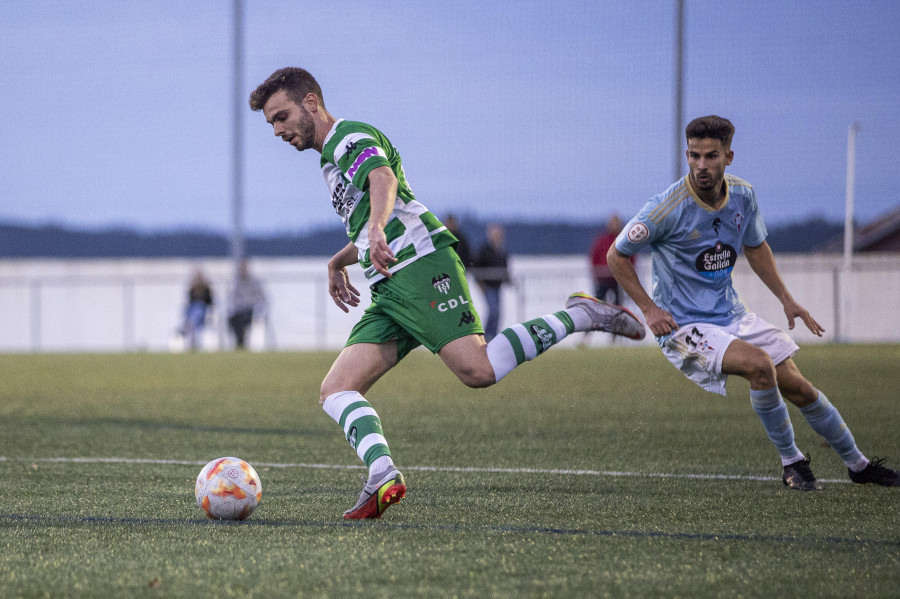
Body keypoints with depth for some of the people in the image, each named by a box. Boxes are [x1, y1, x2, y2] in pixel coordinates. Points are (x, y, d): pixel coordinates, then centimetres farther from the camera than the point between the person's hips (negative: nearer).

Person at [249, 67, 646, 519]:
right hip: (389, 295, 10)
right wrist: (338, 261, 54)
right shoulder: (331, 159, 30)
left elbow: (384, 179, -24)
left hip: (422, 267, -10)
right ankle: (383, 477, -29)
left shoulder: (352, 137, 0)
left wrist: (377, 229, -43)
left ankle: (578, 317, -10)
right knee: (335, 390, -8)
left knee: (478, 370, -27)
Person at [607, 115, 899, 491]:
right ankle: (791, 461, -9)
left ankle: (857, 464, 25)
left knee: (800, 389, 4)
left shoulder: (742, 196, -3)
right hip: (683, 327, -6)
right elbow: (616, 255, -9)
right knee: (760, 365, -29)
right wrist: (649, 309, -14)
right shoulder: (669, 208, -21)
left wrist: (785, 298, 12)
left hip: (732, 315, 6)